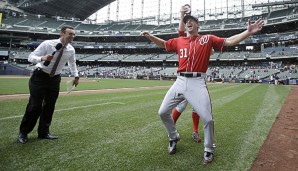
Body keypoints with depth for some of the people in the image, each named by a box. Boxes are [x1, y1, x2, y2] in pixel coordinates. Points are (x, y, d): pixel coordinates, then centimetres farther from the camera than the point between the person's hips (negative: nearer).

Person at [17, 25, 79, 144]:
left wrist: (76, 76, 17)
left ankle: (43, 132, 23)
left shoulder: (71, 50, -2)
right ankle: (23, 133, 15)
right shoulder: (47, 44, -16)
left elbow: (72, 63, 18)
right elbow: (31, 57, -14)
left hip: (55, 79, 5)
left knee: (50, 106, 8)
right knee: (34, 106, -6)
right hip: (40, 77, -4)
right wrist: (42, 58, -34)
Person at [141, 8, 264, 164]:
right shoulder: (179, 41, 16)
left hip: (197, 83, -3)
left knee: (207, 118, -8)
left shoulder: (208, 39, 7)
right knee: (163, 112, 5)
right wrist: (149, 36, 20)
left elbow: (228, 41, 0)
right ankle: (174, 138, 32)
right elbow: (163, 44, 28)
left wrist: (248, 32, -11)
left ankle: (209, 150, 20)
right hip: (180, 82, 4)